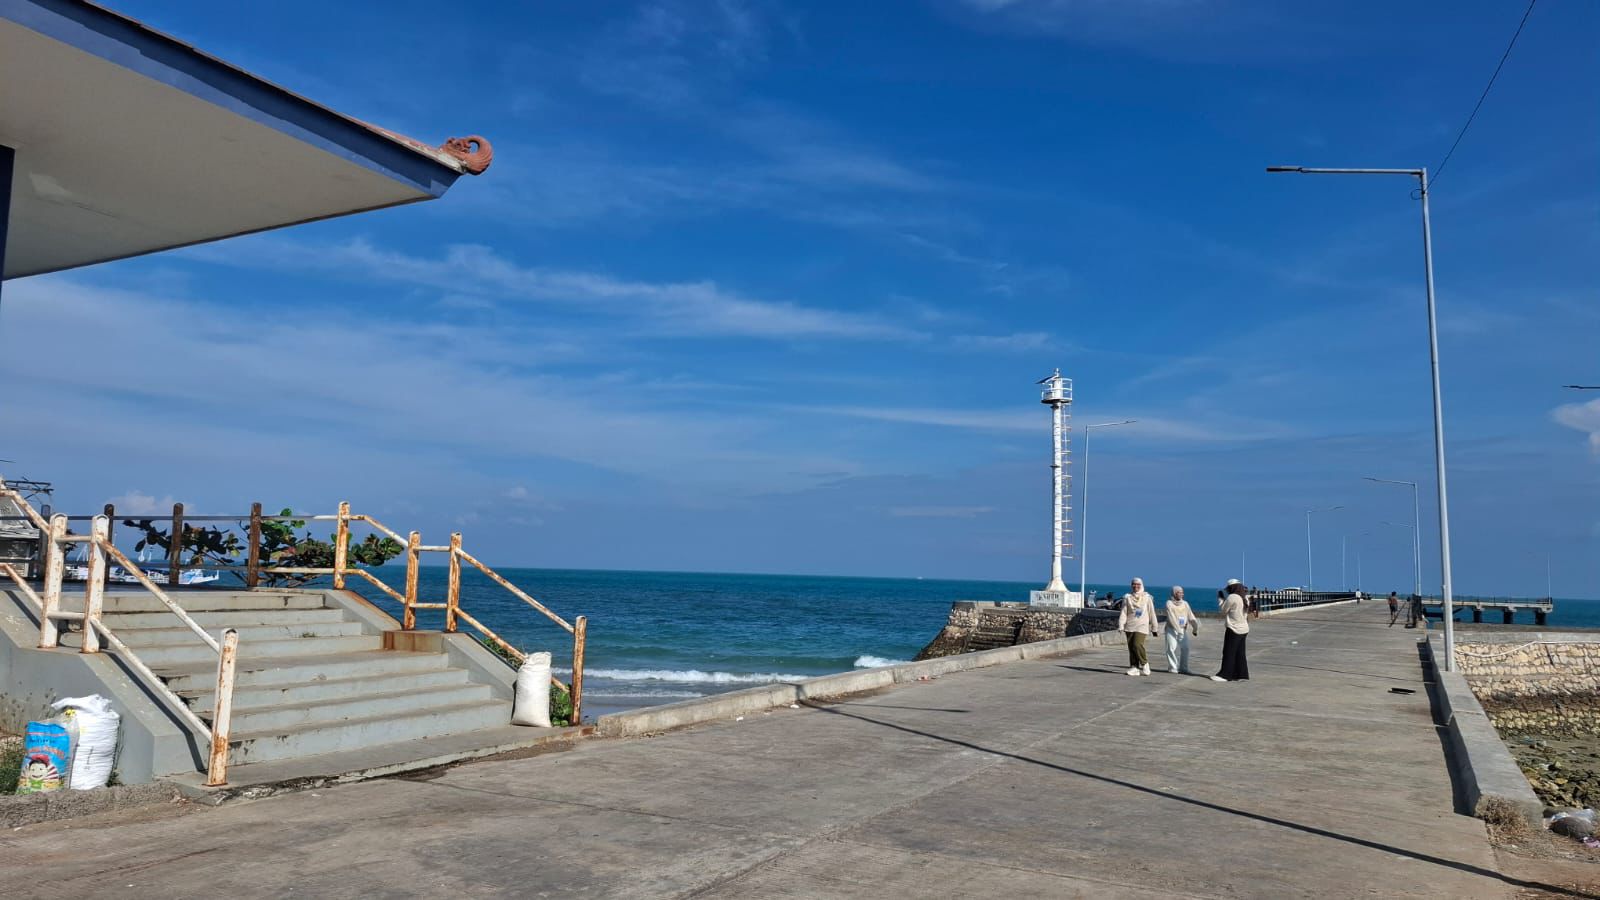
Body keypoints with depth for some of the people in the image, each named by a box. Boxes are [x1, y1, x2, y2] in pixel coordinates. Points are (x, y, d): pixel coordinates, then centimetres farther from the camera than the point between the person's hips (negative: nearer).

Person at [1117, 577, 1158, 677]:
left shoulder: (1147, 597, 3)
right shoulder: (1127, 597, 6)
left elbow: (1151, 613, 7)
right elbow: (1123, 612, 4)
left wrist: (1154, 627, 9)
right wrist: (1121, 626, -5)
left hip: (1142, 626, -3)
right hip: (1130, 626, 3)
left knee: (1137, 645, -17)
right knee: (1131, 647, 2)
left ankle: (1144, 664, 2)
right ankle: (1134, 667, 10)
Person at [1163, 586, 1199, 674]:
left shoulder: (1185, 603, 8)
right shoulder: (1169, 603, -6)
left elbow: (1191, 616, 1)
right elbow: (1172, 618, -14)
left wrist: (1195, 628, -8)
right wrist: (1178, 629, -22)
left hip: (1183, 629, 4)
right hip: (1171, 629, -4)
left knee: (1185, 648, -3)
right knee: (1172, 648, -8)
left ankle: (1183, 668, 3)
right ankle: (1173, 668, -4)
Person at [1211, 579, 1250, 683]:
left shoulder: (1232, 597, -15)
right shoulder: (1244, 598, 12)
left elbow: (1223, 611, -9)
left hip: (1234, 629, -8)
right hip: (1243, 629, 8)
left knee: (1229, 653, -4)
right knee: (1240, 654, 12)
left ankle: (1225, 675, -1)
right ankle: (1242, 674, 14)